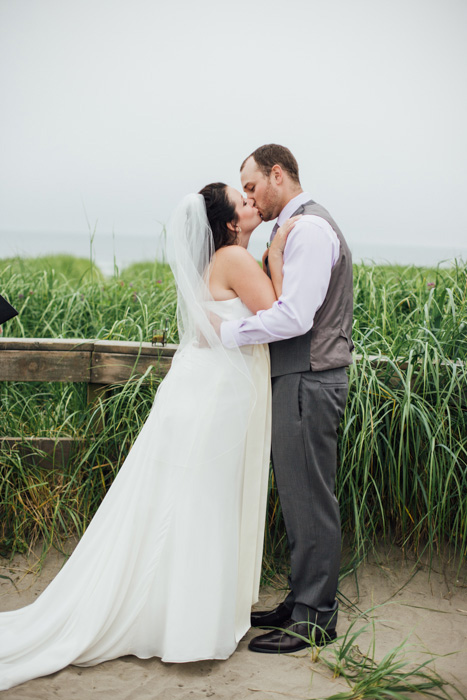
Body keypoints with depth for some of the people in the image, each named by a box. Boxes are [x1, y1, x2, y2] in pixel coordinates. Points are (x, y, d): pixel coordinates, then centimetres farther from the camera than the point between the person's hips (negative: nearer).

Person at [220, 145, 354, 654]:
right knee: (298, 497, 15)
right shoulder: (296, 229, 19)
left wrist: (226, 332, -15)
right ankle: (302, 601, 27)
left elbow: (294, 316, -23)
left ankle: (314, 618, 10)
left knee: (310, 500, -2)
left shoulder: (309, 228, -13)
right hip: (295, 379, 10)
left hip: (308, 382, -10)